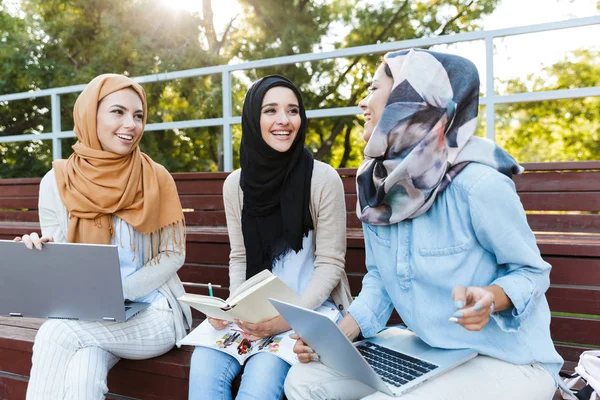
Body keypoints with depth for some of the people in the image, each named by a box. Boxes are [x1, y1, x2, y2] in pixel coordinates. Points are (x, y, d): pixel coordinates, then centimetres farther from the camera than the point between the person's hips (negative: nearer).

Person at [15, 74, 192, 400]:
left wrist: (116, 292, -15)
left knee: (55, 333, -26)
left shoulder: (156, 178, -4)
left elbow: (173, 254, -2)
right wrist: (38, 254, -20)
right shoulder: (57, 182, -1)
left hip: (153, 312, -1)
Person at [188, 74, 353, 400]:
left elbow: (330, 265, -8)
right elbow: (239, 258, 10)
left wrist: (289, 318, -21)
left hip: (311, 308, -3)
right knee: (204, 365, -22)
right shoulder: (235, 184, 3)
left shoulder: (323, 179, -10)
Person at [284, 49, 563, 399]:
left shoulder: (477, 183, -24)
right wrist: (337, 336, -8)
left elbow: (531, 270, -11)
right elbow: (380, 277, 5)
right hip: (427, 352, 6)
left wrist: (489, 298, -32)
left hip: (507, 361, -5)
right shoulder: (377, 186, -3)